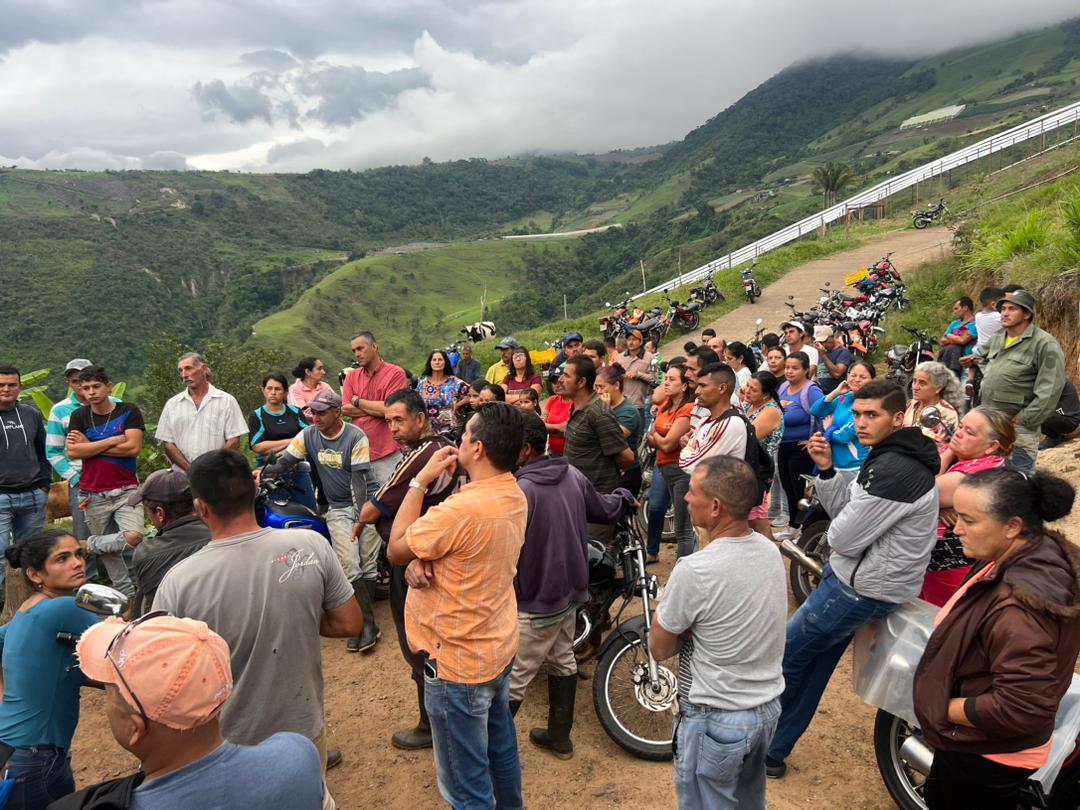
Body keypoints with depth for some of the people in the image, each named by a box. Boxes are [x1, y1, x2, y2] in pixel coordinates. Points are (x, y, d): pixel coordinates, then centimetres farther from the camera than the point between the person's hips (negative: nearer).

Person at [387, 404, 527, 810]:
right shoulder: (514, 495, -3)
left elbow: (395, 549, -16)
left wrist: (420, 481, -14)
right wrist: (421, 558, -15)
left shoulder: (464, 509, -32)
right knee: (501, 748, 28)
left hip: (458, 660, -9)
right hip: (499, 646, 9)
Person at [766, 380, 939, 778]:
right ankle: (772, 751, 31)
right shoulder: (889, 455, 7)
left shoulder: (895, 470, -26)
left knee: (783, 658, 5)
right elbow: (845, 510, 7)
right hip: (859, 580, 10)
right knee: (812, 669, 18)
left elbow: (843, 537, -24)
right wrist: (826, 468, -6)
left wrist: (839, 527, -2)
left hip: (860, 590, -10)